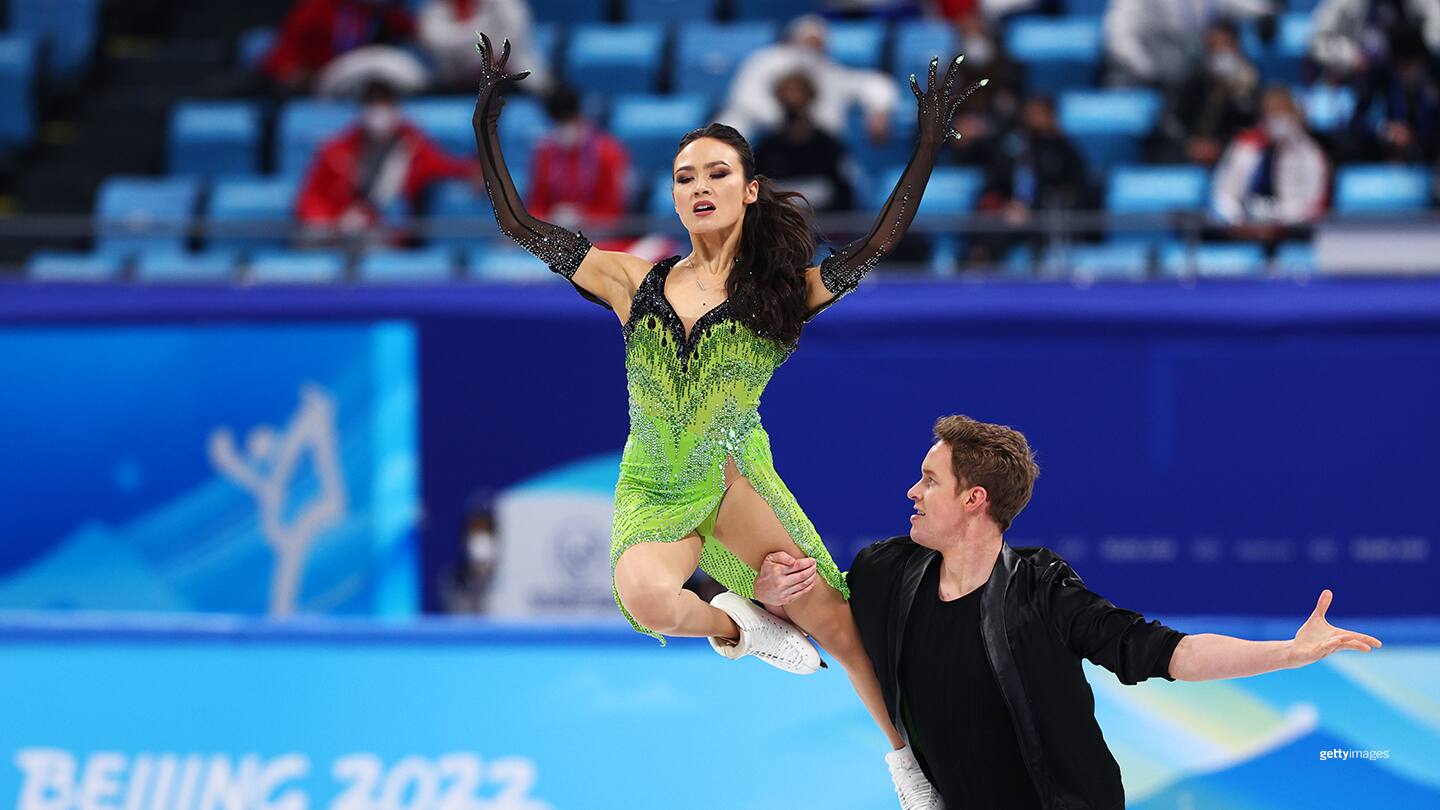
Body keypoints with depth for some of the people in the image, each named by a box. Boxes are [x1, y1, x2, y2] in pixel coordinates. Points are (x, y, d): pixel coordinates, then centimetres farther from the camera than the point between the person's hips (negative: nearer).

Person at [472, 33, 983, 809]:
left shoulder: (780, 291, 0)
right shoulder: (636, 282, 5)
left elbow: (872, 247, -12)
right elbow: (523, 228, 3)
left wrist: (926, 149, -20)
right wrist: (487, 126, -4)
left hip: (732, 475, -1)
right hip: (650, 491, 1)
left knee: (835, 621, -12)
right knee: (648, 598, -30)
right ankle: (733, 625, 4)